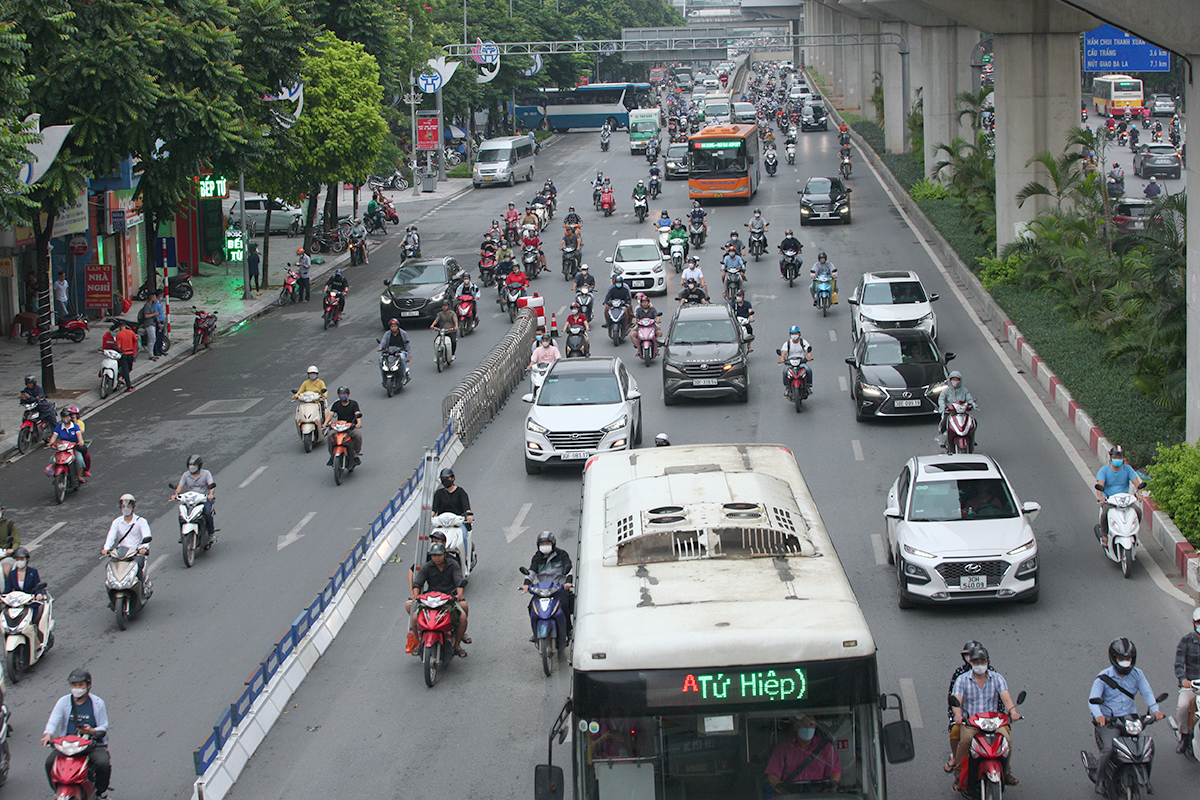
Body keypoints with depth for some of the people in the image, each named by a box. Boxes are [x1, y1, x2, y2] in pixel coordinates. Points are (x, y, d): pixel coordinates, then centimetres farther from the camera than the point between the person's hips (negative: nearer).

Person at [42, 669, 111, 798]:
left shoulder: (97, 703, 4)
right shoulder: (63, 701, 6)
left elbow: (104, 727, 4)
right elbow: (53, 721, -6)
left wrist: (92, 731, -19)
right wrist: (48, 734, -27)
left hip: (93, 744, -2)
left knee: (103, 763, -28)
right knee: (50, 762, -22)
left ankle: (100, 792, 0)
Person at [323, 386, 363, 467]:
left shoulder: (353, 403, 3)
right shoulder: (336, 404, 11)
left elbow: (357, 414, -11)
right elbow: (331, 414, -2)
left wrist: (358, 423, -32)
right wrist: (325, 423, -21)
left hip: (352, 426, -2)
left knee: (358, 435, -34)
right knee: (330, 436, -26)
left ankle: (357, 455, -17)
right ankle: (332, 456, -9)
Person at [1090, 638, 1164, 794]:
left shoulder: (1137, 674, 5)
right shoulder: (1104, 677, -5)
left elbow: (1147, 692, -7)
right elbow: (1093, 699, -15)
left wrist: (1154, 710, -27)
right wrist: (1098, 715, -35)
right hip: (1108, 721, -3)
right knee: (1109, 748, -27)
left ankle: (1145, 781, 12)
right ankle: (1100, 779, -6)